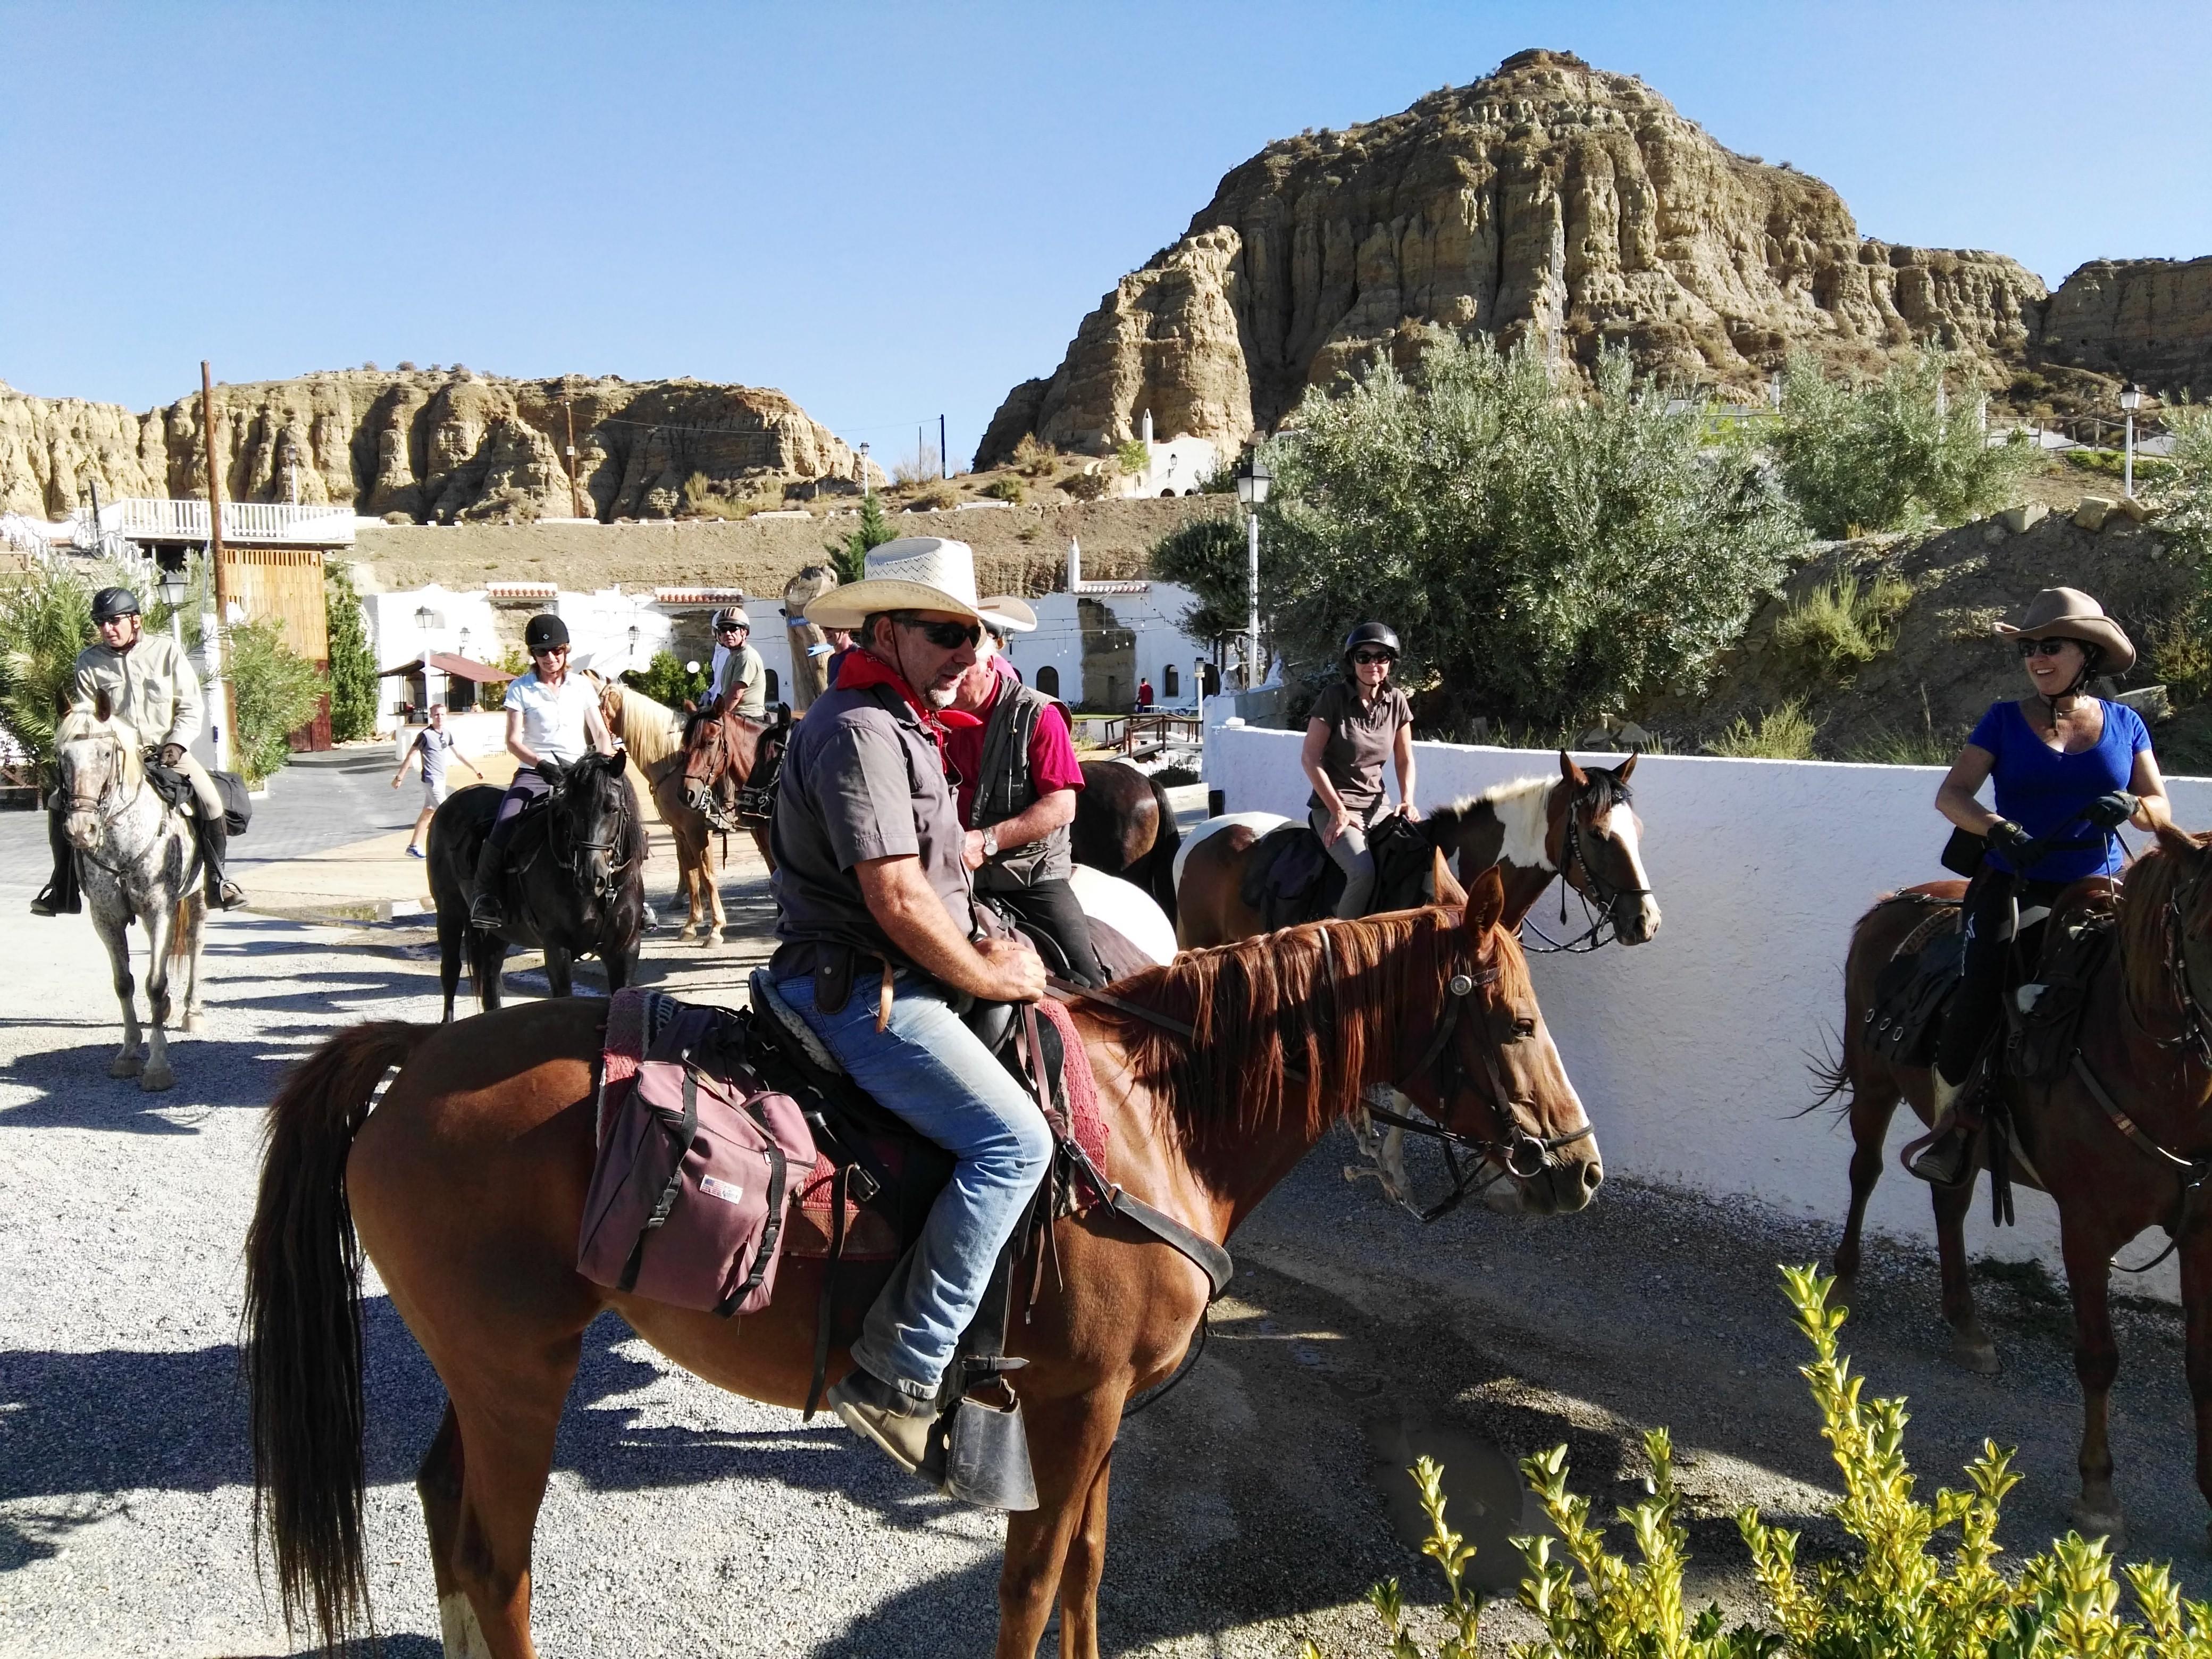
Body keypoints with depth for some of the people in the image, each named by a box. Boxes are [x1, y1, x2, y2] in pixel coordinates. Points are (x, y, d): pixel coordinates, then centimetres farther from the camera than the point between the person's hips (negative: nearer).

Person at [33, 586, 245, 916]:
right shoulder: (89, 662, 2)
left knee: (211, 804, -22)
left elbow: (190, 709, 1)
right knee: (60, 803, -14)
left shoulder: (167, 651, 0)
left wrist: (175, 744, -13)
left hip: (167, 751, -2)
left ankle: (217, 879, -4)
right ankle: (63, 888, -1)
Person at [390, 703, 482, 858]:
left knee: (428, 813, 12)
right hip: (431, 780, -8)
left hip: (441, 780, 8)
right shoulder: (425, 735, -12)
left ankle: (413, 846, 19)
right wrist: (399, 777, -9)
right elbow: (410, 756, -9)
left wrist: (476, 770, 21)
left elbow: (459, 754, 20)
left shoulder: (447, 734, 9)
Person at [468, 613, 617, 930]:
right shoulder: (521, 688, 2)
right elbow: (513, 741, -4)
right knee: (504, 827, -26)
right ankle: (486, 896, -13)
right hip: (534, 773, -2)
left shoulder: (582, 685, 10)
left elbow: (600, 734, 11)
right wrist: (541, 762, -21)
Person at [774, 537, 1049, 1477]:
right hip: (861, 992, -11)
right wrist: (988, 978, -11)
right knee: (1014, 1139, -21)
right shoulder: (860, 732, -17)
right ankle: (901, 1376, -17)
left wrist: (985, 956, 12)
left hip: (895, 980, 11)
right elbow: (896, 897, -24)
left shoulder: (901, 726, 17)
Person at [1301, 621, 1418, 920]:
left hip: (1377, 805, 6)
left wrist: (1407, 800, -6)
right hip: (1333, 806, -6)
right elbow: (1310, 758, -11)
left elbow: (1405, 760, 12)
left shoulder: (1397, 701, 4)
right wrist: (1338, 811, -15)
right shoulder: (1333, 696, -9)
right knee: (1363, 870, -29)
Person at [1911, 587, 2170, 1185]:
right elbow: (1951, 794, -5)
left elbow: (2161, 808, 9)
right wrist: (1997, 828, -25)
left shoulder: (2125, 724, 9)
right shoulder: (2006, 720, 3)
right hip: (2017, 888, -2)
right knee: (1980, 991, -22)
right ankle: (1949, 1122, -6)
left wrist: (2129, 807, -15)